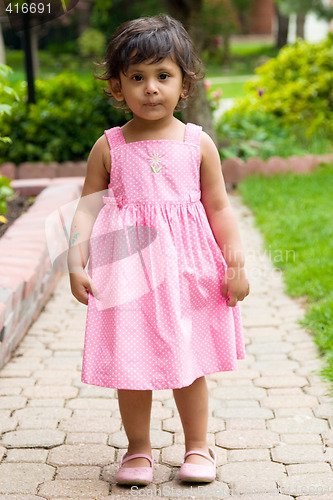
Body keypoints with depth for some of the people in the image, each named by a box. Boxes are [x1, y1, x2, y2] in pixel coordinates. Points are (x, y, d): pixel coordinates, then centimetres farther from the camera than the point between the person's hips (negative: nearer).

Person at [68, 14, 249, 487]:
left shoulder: (197, 143, 2)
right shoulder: (108, 146, 1)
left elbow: (219, 208, 5)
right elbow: (89, 206, 3)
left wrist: (236, 264, 1)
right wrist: (76, 261, -7)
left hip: (187, 269, 0)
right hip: (128, 270, 0)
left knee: (189, 363, 10)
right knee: (130, 365, 5)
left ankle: (197, 446, 27)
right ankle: (138, 449, 24)